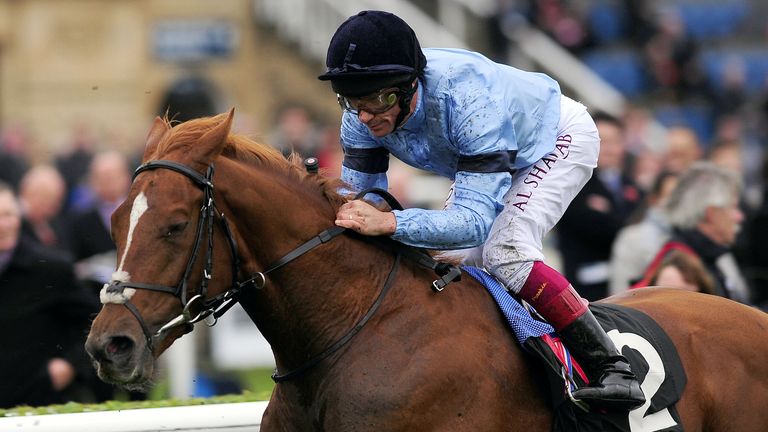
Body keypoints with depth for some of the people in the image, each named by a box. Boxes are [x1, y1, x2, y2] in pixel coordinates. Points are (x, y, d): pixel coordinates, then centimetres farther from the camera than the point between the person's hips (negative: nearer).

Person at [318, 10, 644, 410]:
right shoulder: (361, 116, -24)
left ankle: (611, 369, -25)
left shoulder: (468, 99, -44)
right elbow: (358, 194, -20)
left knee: (503, 251, -28)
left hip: (559, 140, -8)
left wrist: (389, 222, -60)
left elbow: (478, 218, -47)